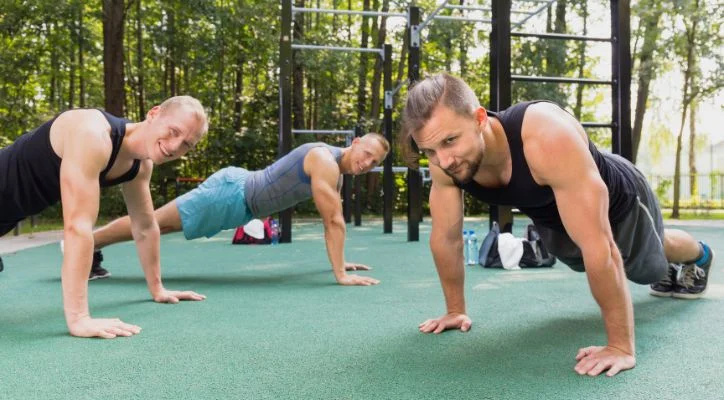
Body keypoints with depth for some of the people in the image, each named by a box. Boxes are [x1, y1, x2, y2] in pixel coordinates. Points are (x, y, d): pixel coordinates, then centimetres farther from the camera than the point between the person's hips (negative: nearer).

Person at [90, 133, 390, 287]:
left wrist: (340, 260, 20)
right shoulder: (325, 160, -22)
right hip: (231, 192, -9)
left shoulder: (336, 171, 9)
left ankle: (92, 250, 29)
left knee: (164, 226, 17)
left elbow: (333, 219, 19)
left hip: (240, 194, 9)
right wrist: (340, 274, -25)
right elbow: (334, 221, -25)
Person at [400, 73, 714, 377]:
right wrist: (455, 310, -10)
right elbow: (445, 238, -16)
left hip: (618, 201, -4)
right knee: (588, 263, 33)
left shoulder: (547, 138, -49)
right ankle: (670, 273, 67)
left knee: (649, 264, 27)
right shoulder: (444, 158, -31)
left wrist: (621, 346, -42)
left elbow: (598, 246, -47)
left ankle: (698, 256, 65)